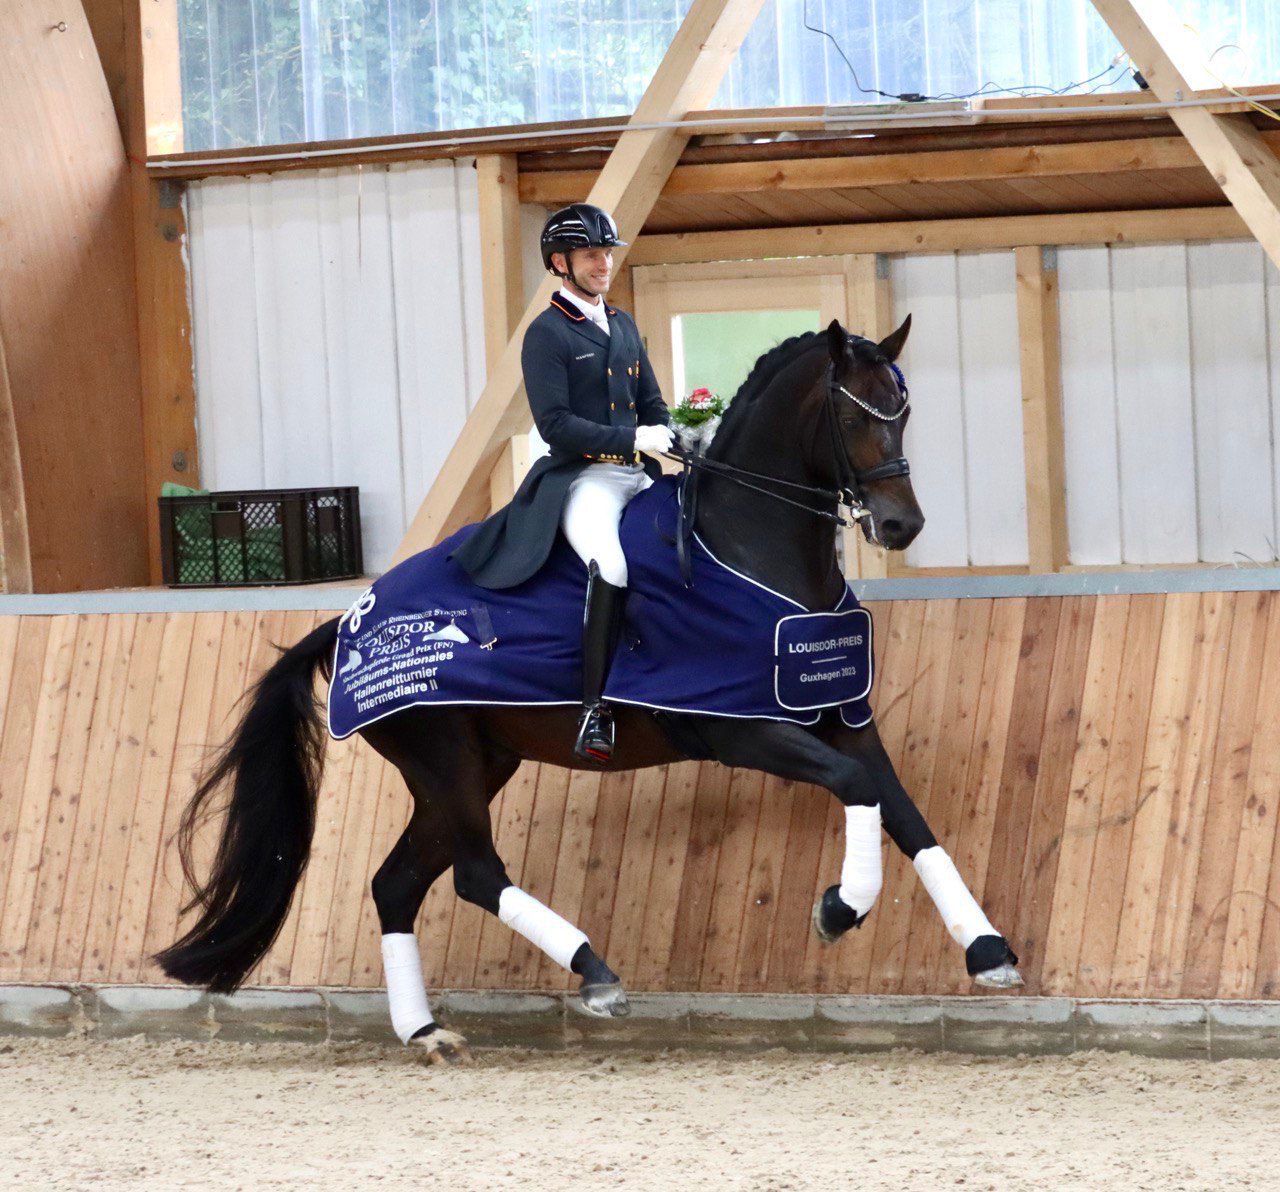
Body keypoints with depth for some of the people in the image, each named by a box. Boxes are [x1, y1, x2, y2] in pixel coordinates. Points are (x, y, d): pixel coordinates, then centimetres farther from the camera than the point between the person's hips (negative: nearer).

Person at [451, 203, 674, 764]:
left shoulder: (624, 327, 21)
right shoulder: (546, 334, -2)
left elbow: (653, 404, 24)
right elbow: (556, 425, -11)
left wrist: (676, 445, 4)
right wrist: (631, 439, -18)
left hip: (638, 475, 8)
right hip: (582, 479, -8)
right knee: (611, 565, -33)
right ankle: (595, 710, -30)